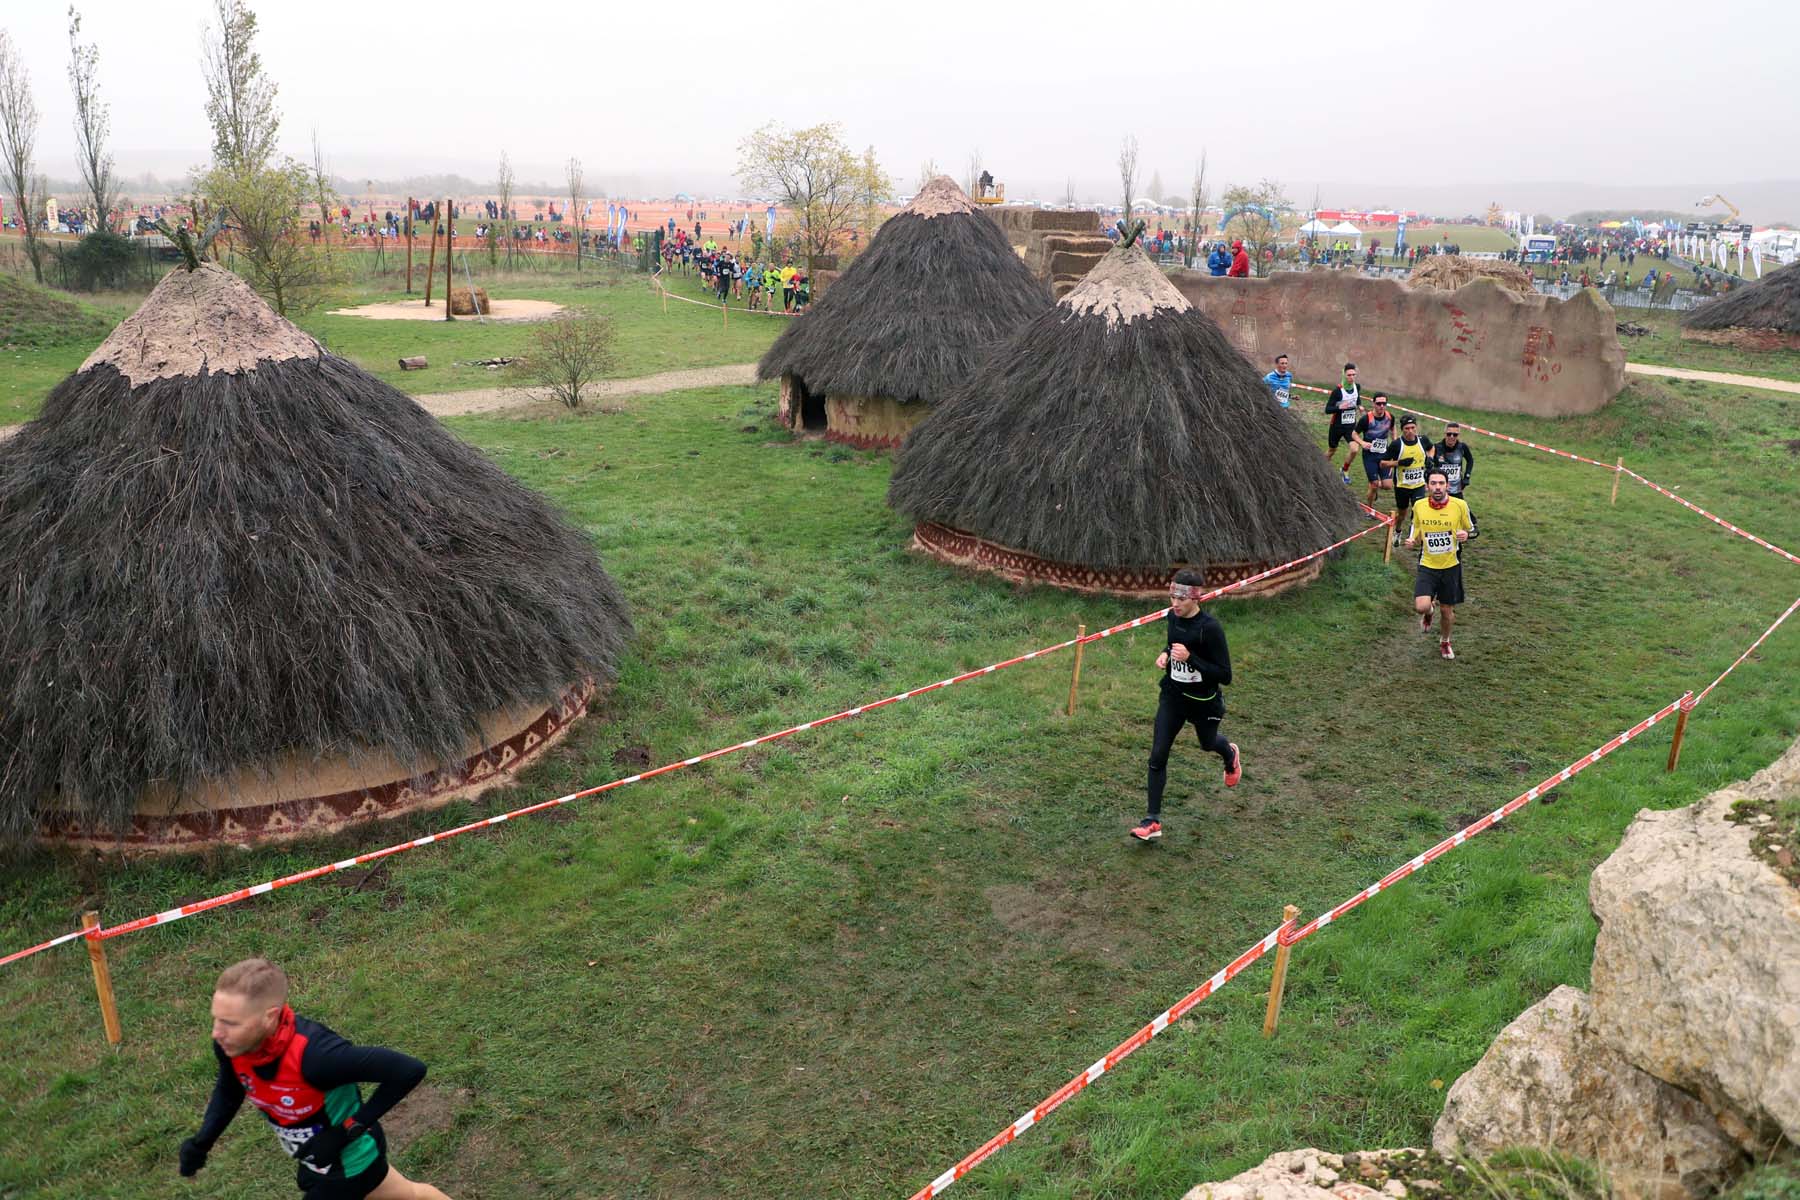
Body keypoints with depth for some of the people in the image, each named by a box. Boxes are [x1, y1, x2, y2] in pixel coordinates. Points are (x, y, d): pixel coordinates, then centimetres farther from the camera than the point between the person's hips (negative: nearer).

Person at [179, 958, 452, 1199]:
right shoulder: (230, 1045, -21)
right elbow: (229, 1090, 4)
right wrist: (201, 1142, -10)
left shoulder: (315, 1054, -42)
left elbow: (409, 1070, -38)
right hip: (316, 1158, 6)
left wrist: (350, 1128, -31)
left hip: (346, 1161, -6)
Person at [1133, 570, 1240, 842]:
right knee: (1157, 756, -4)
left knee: (1207, 743, 25)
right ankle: (1152, 821, 2)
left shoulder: (1210, 628, -26)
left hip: (1204, 700, -4)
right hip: (1173, 696, 4)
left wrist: (1189, 657, -33)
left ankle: (1230, 755, 64)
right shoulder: (1173, 617, -6)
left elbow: (1224, 675, -24)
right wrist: (1165, 654, -5)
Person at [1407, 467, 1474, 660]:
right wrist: (1412, 539, -13)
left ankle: (1444, 641, 41)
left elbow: (1471, 529, 5)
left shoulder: (1459, 505, -11)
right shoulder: (1419, 506, -6)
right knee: (1421, 606, -19)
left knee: (1447, 610, 11)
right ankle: (1428, 612, 21)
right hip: (1427, 566, 0)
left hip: (1451, 566, 0)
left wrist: (1466, 535, -18)